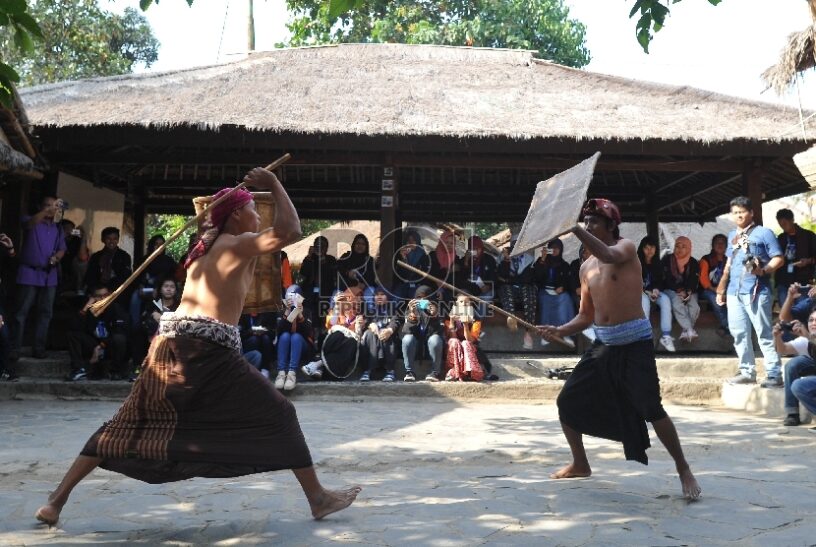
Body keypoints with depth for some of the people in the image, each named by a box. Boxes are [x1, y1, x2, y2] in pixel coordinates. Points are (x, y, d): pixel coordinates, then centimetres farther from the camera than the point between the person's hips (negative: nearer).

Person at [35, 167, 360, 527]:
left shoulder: (206, 244, 21)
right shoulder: (240, 244, -1)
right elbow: (290, 231, -15)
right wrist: (274, 184, -6)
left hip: (171, 340, 7)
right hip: (210, 349, -7)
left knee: (129, 423, 14)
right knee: (278, 416, 4)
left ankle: (57, 500, 14)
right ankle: (317, 498, 7)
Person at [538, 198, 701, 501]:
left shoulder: (626, 248, -6)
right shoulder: (586, 268, 12)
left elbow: (609, 255, -33)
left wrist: (573, 228, -39)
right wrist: (561, 330, -3)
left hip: (634, 342, -7)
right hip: (603, 344, 7)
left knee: (651, 410, -14)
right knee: (567, 401, 6)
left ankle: (684, 470, 8)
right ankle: (580, 464, 25)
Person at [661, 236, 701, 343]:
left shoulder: (694, 263, 5)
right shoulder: (667, 260, -2)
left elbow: (695, 282, 1)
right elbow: (665, 279, -6)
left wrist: (688, 292, -19)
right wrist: (678, 291, -17)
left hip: (689, 291, 2)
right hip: (671, 290, -2)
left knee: (694, 306, -29)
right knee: (677, 304, -35)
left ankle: (686, 331, -23)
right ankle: (690, 330, -42)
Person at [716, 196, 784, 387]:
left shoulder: (763, 233, -2)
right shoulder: (732, 235, 17)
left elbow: (778, 258, -5)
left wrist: (763, 271, -23)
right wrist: (721, 290, 21)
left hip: (757, 291, -7)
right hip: (734, 292, 7)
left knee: (764, 334, -6)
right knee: (739, 334, 8)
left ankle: (774, 375, -1)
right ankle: (747, 372, 17)